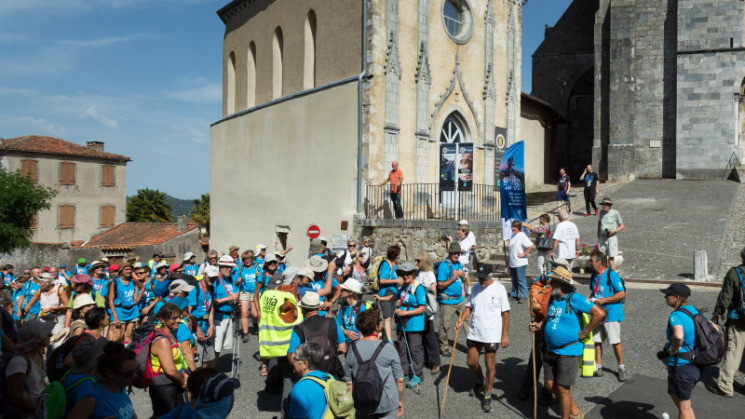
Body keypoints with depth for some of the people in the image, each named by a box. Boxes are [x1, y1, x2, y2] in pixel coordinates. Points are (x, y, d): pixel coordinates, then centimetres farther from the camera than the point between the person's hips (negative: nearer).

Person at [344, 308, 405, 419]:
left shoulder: (353, 348, -7)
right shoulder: (387, 348, -14)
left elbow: (349, 381, -1)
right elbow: (399, 379, -8)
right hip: (387, 405, -2)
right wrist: (400, 400, 7)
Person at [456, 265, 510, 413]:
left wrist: (505, 335, -9)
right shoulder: (476, 287, 6)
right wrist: (461, 320, -7)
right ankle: (480, 381, 42)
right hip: (474, 333, 5)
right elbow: (469, 306, 11)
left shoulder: (499, 288, -9)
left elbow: (505, 313, -8)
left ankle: (487, 396, 21)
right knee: (471, 362, 11)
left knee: (490, 365, 4)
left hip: (492, 334, -5)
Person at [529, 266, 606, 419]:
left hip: (568, 352, -8)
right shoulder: (553, 298, 8)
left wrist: (585, 332, -15)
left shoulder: (574, 298, -16)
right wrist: (539, 325, 5)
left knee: (563, 389, 0)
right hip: (551, 350, 8)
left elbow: (600, 314, -19)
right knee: (550, 385, 13)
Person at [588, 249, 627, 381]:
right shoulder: (594, 276, 9)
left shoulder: (611, 275, -14)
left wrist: (604, 300, -19)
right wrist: (590, 299, 3)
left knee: (615, 342, -2)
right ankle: (598, 368, 17)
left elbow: (622, 294, -16)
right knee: (596, 340, 7)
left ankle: (621, 368, 16)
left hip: (611, 314, -7)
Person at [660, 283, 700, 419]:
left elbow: (678, 336, -41)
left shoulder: (676, 315, -22)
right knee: (677, 397, 28)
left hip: (681, 367, -9)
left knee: (683, 407, 9)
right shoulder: (694, 310, 5)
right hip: (696, 365, 9)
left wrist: (672, 351, -22)